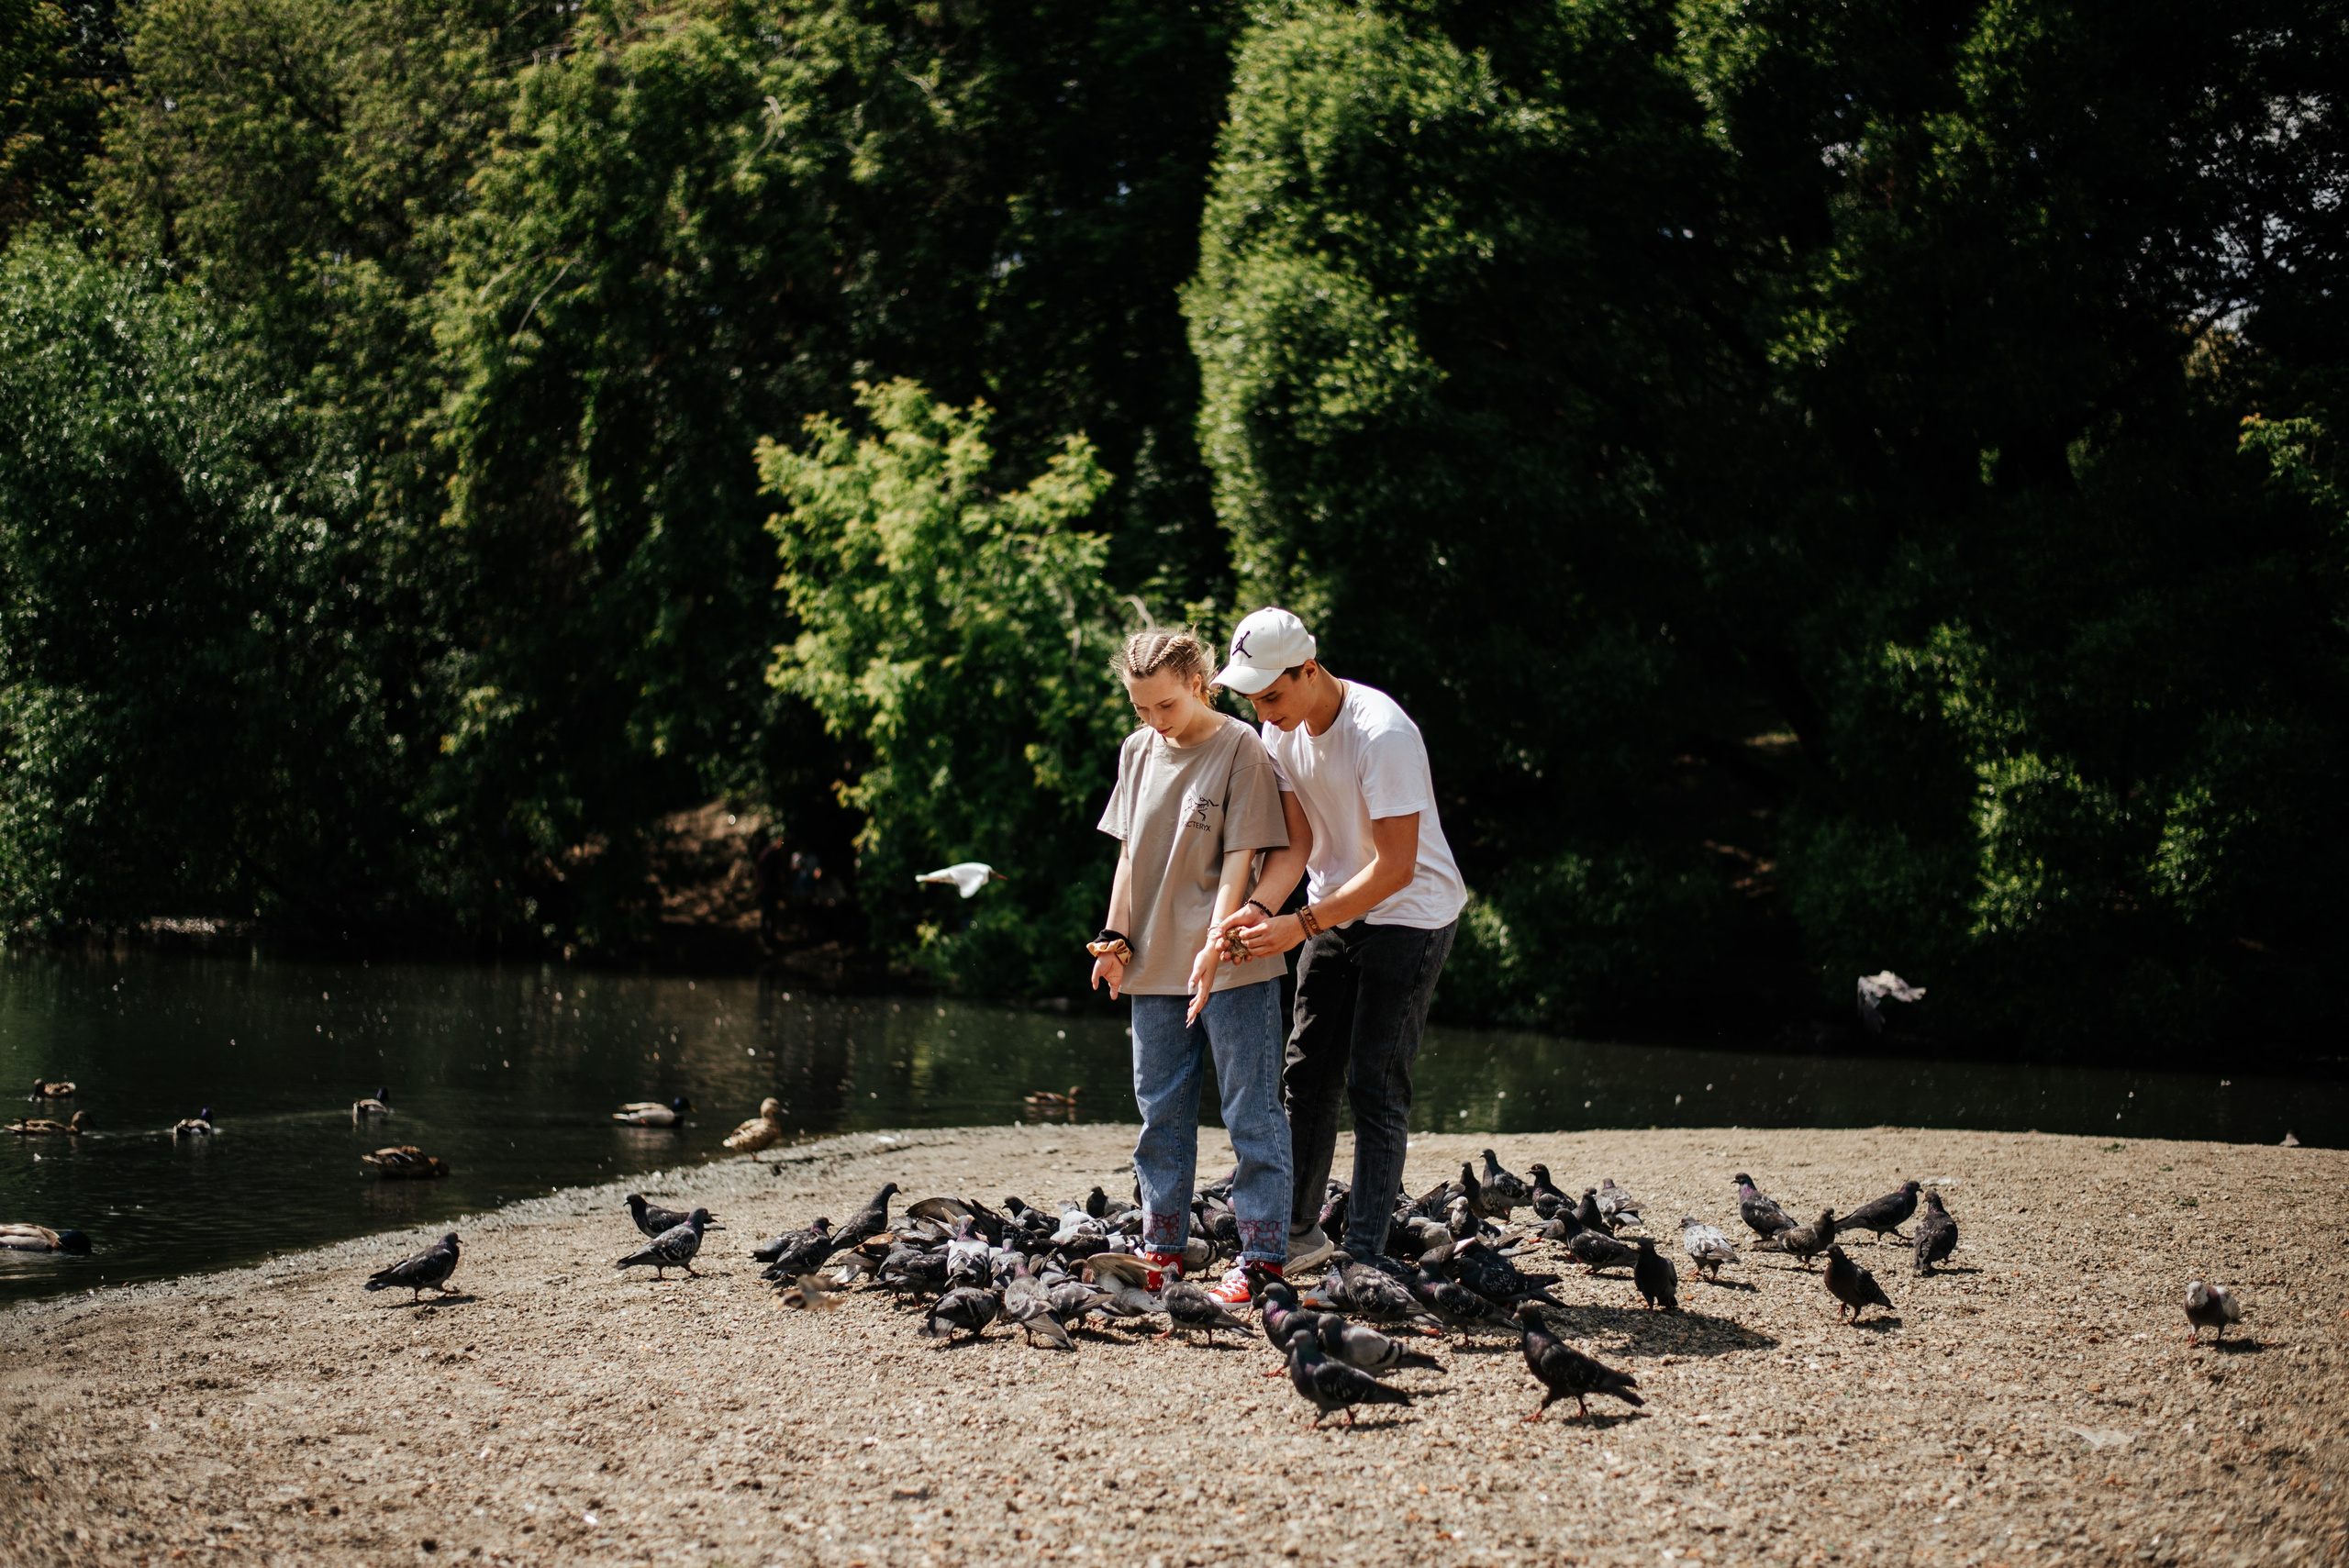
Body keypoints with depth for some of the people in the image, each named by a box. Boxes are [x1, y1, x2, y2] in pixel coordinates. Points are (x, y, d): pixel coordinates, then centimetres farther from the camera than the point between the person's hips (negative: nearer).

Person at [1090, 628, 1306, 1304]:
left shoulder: (1240, 747, -8)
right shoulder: (1138, 751, 10)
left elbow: (1240, 856, -13)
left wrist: (1214, 945, -21)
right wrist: (1115, 935, 8)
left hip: (1232, 966, -6)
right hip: (1154, 967, 6)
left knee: (1251, 1110, -1)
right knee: (1161, 1110, 11)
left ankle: (1263, 1255, 2)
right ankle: (1163, 1249, 19)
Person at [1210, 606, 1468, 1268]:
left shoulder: (1382, 733, -28)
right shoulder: (1281, 731, -5)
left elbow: (1395, 869, -28)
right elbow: (1297, 840, -6)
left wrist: (1299, 927, -30)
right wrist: (1260, 908, -26)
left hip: (1410, 915, -7)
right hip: (1335, 910, 7)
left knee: (1375, 1085, -9)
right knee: (1306, 1072, 7)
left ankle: (1364, 1256, -4)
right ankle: (1298, 1233, 19)